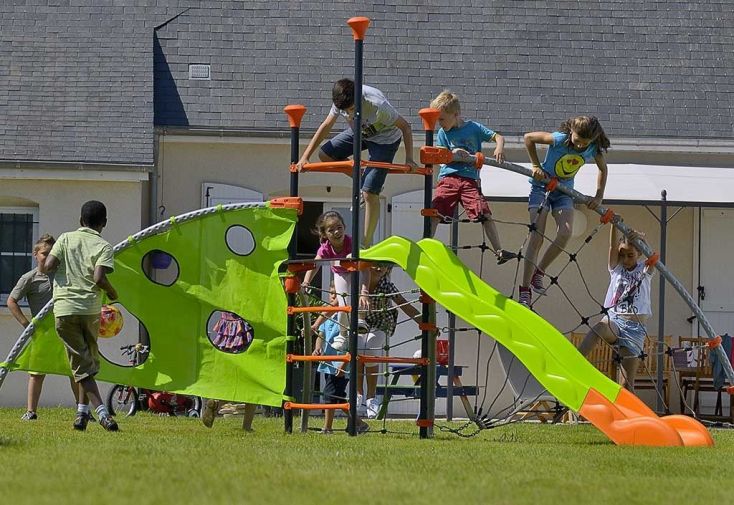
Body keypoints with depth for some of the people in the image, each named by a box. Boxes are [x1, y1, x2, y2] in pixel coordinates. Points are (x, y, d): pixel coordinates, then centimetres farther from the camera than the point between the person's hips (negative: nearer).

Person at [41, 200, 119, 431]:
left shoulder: (66, 239, 6)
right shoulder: (103, 246, 0)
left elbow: (47, 266, -5)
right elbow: (99, 277, -14)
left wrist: (45, 268, 18)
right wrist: (112, 293, 4)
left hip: (64, 308, 0)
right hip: (90, 309, 0)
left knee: (81, 364, -1)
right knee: (90, 359, 19)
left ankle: (102, 412, -16)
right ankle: (83, 411, 15)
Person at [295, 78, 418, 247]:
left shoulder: (378, 106, -39)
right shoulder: (342, 101, -22)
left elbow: (405, 127, -25)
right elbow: (326, 126, -7)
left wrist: (409, 159, -27)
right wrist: (305, 157, -8)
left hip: (385, 139, -6)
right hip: (361, 132, 6)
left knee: (369, 193, -13)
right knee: (325, 154, -1)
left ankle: (366, 245, -3)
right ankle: (363, 179, 12)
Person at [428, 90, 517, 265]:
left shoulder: (473, 128, 4)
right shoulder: (443, 133, 9)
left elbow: (498, 137, 4)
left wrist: (499, 148, -19)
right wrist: (454, 155, -16)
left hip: (470, 179, -2)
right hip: (448, 178, 2)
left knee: (485, 214, -12)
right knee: (434, 211, -14)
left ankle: (499, 251, -10)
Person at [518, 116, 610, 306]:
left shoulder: (593, 149, -14)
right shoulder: (559, 140, -26)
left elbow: (603, 169, 7)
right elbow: (529, 137, -12)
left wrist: (599, 196, -1)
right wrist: (536, 166, -12)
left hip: (564, 191, 4)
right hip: (542, 186, -4)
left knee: (565, 233, -22)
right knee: (537, 237, -15)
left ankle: (538, 272, -4)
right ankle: (525, 289, -13)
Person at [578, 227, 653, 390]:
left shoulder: (644, 270, 10)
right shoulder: (616, 269, 13)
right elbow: (612, 246, -3)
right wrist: (613, 224, -20)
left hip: (635, 327, 0)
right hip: (614, 320, 0)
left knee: (628, 382, -5)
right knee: (599, 328, -38)